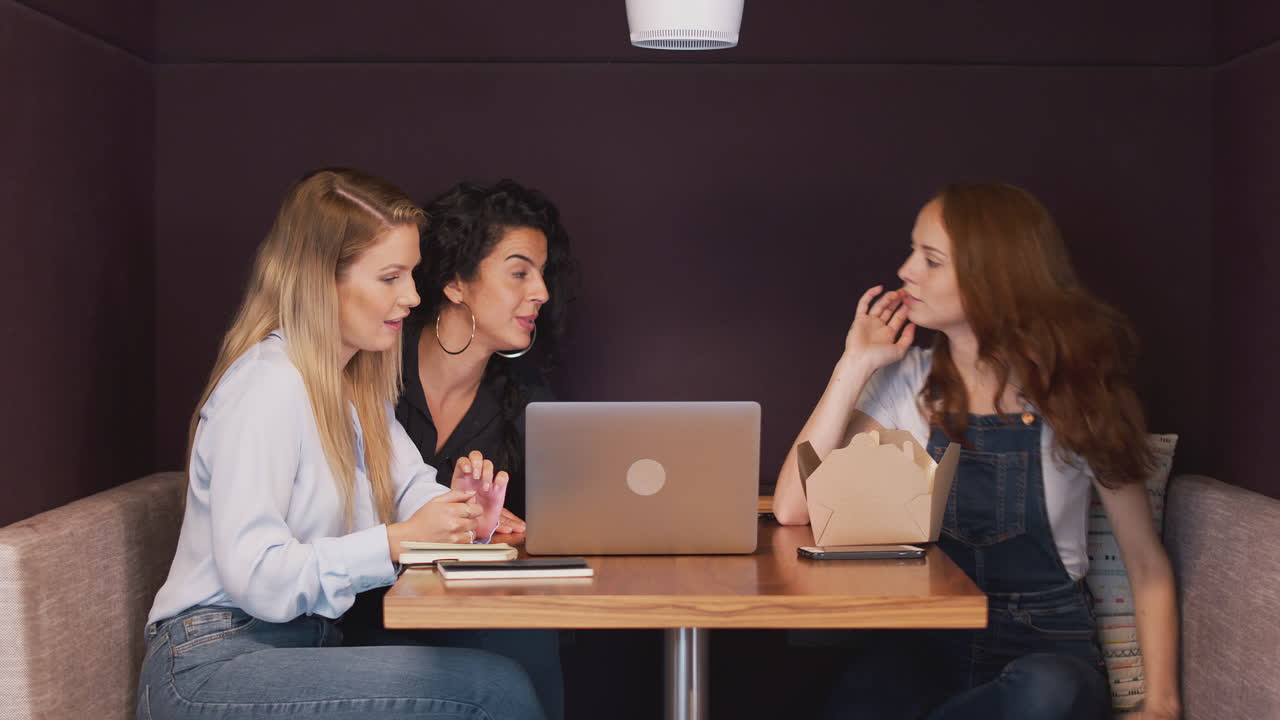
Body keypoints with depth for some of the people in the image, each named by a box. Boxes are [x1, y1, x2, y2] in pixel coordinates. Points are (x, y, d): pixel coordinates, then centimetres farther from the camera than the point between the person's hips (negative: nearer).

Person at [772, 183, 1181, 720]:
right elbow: (792, 508, -7)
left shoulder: (1076, 393, -3)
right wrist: (856, 364, -8)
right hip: (931, 639, -1)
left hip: (1049, 641, 2)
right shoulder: (908, 383, 3)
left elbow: (1146, 563, 2)